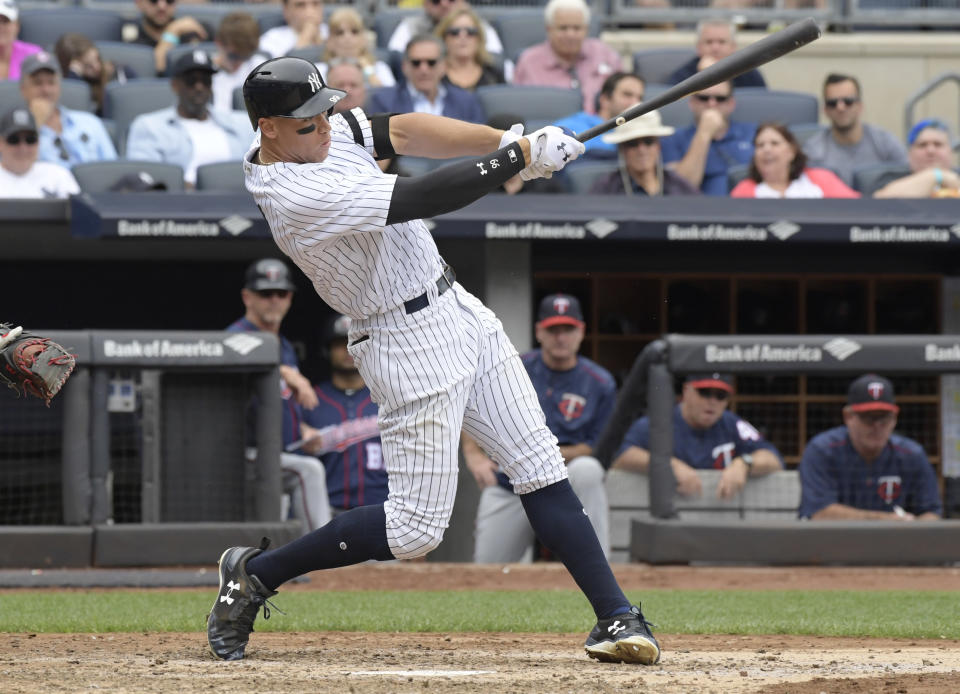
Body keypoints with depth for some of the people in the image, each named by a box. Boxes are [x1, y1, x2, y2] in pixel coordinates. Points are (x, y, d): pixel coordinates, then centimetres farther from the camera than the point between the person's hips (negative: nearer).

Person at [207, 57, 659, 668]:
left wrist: (507, 141, -19)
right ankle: (255, 573, 11)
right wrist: (522, 155, -21)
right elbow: (426, 198, -28)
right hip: (412, 346, -9)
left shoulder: (327, 131, 1)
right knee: (415, 531, -4)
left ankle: (617, 617, 4)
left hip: (458, 312, 9)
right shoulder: (297, 196, -26)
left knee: (542, 470, 4)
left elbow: (402, 133, -4)